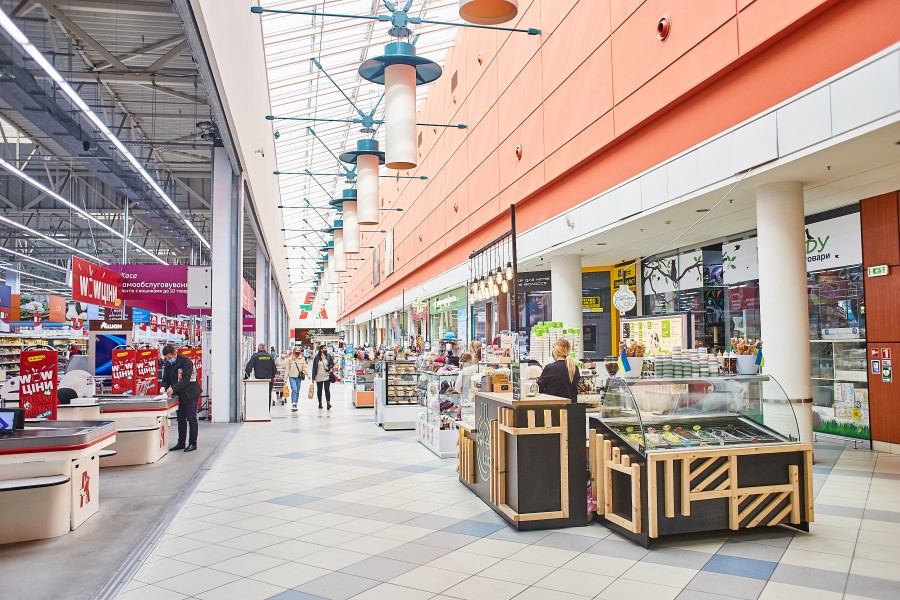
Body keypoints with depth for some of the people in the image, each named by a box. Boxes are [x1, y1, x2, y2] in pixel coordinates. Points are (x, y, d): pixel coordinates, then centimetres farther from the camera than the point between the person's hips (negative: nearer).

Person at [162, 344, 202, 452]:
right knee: (181, 419, 12)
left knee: (191, 419, -3)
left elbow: (186, 379, -24)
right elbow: (166, 379, 6)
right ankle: (181, 443, 19)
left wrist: (173, 388, -31)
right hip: (179, 395, 7)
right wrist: (163, 387, -15)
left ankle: (193, 443, 3)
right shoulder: (167, 364, 3)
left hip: (190, 394, -7)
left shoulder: (185, 361, -18)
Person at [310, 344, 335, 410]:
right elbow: (314, 367, 0)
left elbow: (332, 364, 12)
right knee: (319, 390, 11)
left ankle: (328, 402, -13)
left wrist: (329, 368, -10)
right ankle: (320, 402, 26)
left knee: (327, 389, -11)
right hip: (319, 377, 0)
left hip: (327, 376, 0)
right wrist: (313, 377, -2)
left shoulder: (328, 356, 3)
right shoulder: (317, 357, -2)